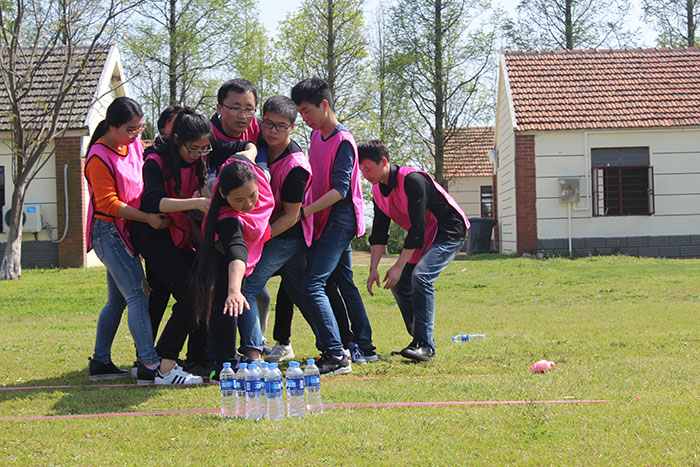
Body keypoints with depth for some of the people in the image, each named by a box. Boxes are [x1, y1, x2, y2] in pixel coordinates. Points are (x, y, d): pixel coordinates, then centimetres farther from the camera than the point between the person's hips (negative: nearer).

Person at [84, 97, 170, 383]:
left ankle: (100, 362, 22)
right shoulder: (99, 158, -15)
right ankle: (151, 365, -22)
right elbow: (108, 203, -18)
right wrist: (148, 218, -25)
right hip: (108, 232, -9)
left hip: (126, 231, 9)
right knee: (137, 295, -17)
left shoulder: (135, 145, 8)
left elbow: (142, 184, 25)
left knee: (118, 300, 14)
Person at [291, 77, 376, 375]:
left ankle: (335, 356, -24)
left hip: (339, 222, -10)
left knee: (312, 285, -19)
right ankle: (365, 348, 26)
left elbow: (340, 189, -21)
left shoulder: (343, 141, -15)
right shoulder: (316, 135, 12)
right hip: (325, 223, 10)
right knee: (344, 284, 17)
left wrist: (304, 211, -26)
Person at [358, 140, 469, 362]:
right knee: (400, 283, 1)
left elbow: (417, 229, -28)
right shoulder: (378, 190, 0)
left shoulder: (412, 180, -27)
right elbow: (379, 233, 3)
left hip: (449, 232, -9)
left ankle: (425, 344, -25)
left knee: (420, 275, -26)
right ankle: (421, 342, 11)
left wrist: (398, 266, -27)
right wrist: (373, 270, -6)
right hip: (424, 237, 9)